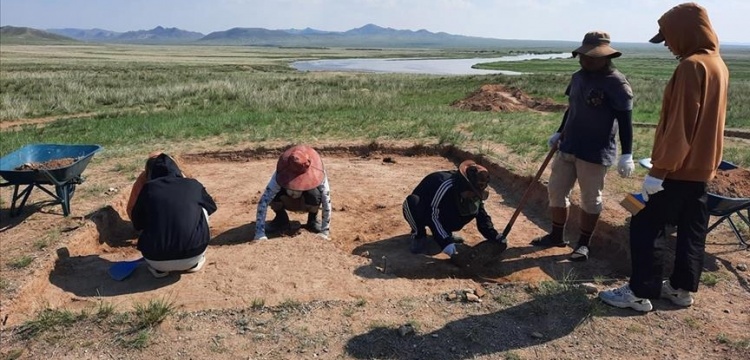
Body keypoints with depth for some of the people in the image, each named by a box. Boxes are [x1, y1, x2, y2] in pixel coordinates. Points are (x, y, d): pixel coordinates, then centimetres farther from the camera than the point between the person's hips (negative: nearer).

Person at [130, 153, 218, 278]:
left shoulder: (148, 188, 6)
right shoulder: (193, 185, 7)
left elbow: (137, 224, 18)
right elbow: (211, 206, 27)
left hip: (157, 260, 1)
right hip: (193, 256, -1)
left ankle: (158, 268, 18)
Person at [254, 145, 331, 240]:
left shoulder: (318, 174, -37)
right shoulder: (279, 176, -36)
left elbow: (326, 202, -34)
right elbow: (263, 202, -40)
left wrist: (324, 231, -35)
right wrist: (259, 233, -46)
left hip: (307, 203, -1)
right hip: (288, 201, 1)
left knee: (314, 194, -37)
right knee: (274, 194, -34)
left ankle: (313, 221, -5)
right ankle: (281, 220, -2)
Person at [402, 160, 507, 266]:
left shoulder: (472, 192, -17)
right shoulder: (445, 185, -38)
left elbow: (482, 216, -9)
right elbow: (433, 217, -41)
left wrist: (497, 239, -22)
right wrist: (452, 252, -47)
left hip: (443, 215, 5)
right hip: (424, 213, -5)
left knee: (475, 208, -18)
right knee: (412, 202, -40)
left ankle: (445, 232, 5)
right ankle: (419, 235, -10)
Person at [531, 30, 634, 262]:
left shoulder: (616, 83, -14)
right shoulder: (578, 77, 8)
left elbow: (625, 121, -14)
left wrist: (627, 155, -19)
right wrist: (559, 133, 26)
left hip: (595, 152, -7)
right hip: (568, 147, 8)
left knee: (590, 199, 5)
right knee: (556, 190, 13)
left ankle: (584, 244, 21)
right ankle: (557, 236, 30)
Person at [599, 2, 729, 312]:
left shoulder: (691, 66, -19)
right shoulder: (717, 63, 12)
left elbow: (679, 126, -23)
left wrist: (658, 170, -21)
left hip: (678, 169, -10)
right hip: (702, 167, 10)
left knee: (643, 226, -2)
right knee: (692, 230, 15)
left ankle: (641, 292, 5)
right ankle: (682, 288, 26)